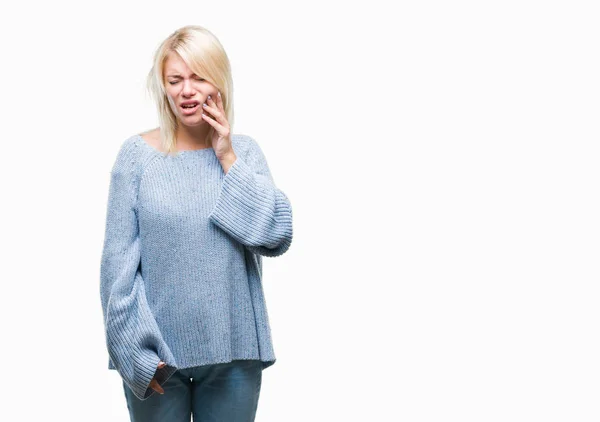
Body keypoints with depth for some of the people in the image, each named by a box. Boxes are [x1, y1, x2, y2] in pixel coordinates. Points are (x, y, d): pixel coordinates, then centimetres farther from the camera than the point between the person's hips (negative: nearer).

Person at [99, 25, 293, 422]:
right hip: (156, 348, -2)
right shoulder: (137, 153, -4)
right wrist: (135, 347, -11)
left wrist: (227, 158, -9)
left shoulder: (245, 150, 3)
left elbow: (277, 236, -8)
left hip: (234, 347, 2)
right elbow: (119, 260, -6)